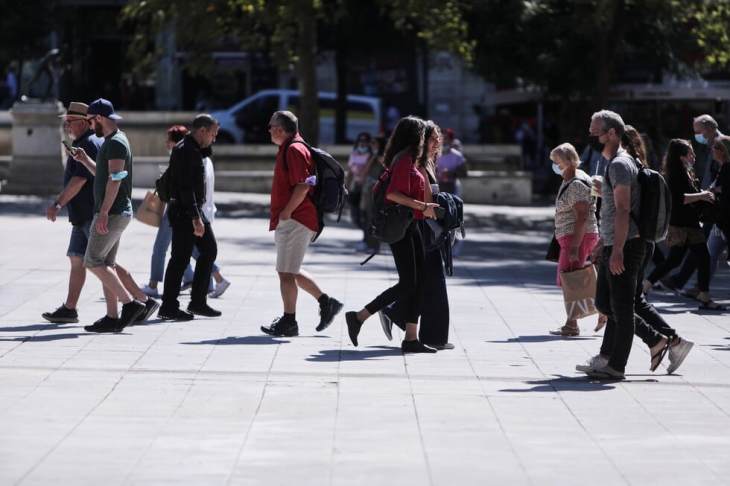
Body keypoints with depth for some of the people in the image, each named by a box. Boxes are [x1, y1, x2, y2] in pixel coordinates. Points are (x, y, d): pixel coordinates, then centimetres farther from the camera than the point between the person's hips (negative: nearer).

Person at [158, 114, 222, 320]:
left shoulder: (194, 149, 15)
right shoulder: (185, 151, -17)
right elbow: (185, 187, -24)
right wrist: (195, 218, -26)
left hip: (195, 209, 11)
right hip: (184, 211, -11)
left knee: (209, 250, 13)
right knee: (180, 257, -7)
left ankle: (198, 301, 18)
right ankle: (168, 307, -2)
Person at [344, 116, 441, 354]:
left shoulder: (408, 160, 16)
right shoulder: (405, 160, -14)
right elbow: (393, 194, -24)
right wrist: (423, 207, -21)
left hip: (411, 226, 10)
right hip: (401, 227, -10)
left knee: (418, 282, 6)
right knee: (407, 284, -10)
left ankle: (411, 338, 5)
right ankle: (359, 317, -5)